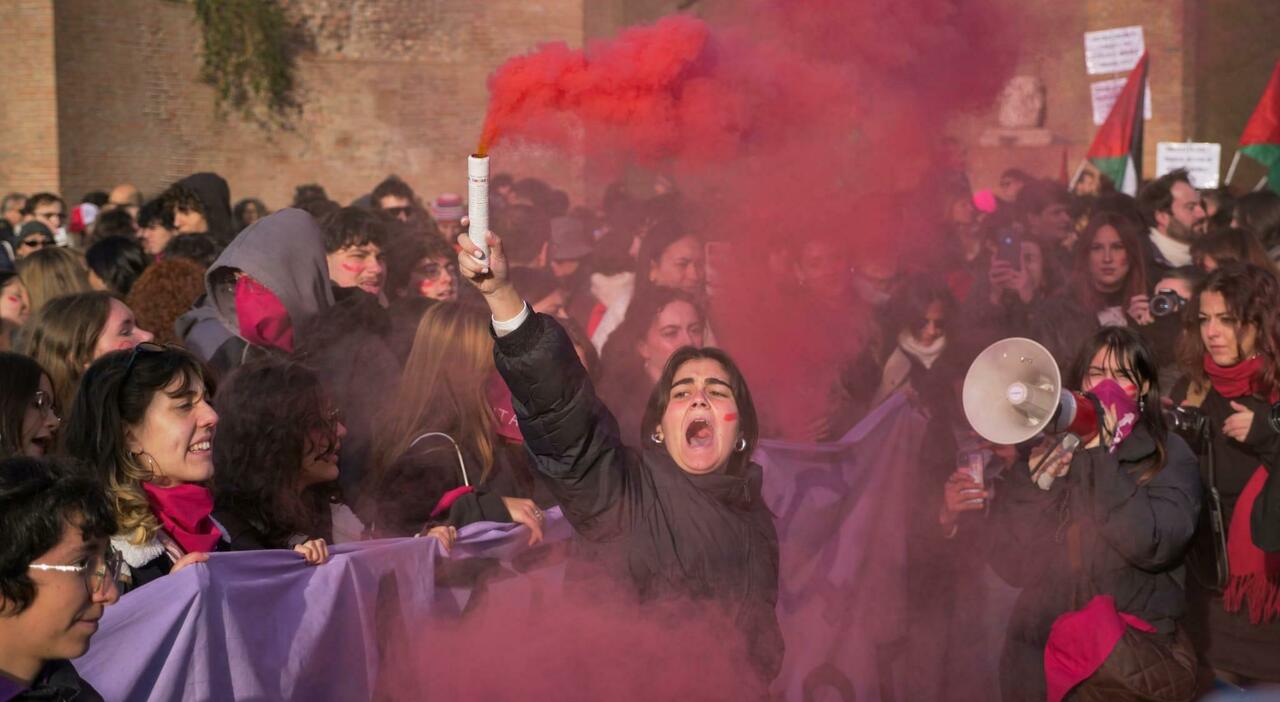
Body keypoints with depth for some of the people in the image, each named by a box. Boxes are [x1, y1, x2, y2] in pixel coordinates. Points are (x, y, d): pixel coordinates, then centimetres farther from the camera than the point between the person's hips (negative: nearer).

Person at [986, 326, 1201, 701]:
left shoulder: (1169, 455, -4)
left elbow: (1155, 546, -21)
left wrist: (1099, 456, -17)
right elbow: (1009, 564, -4)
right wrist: (1032, 482, -16)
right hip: (1042, 650, 2)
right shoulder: (1046, 449, 2)